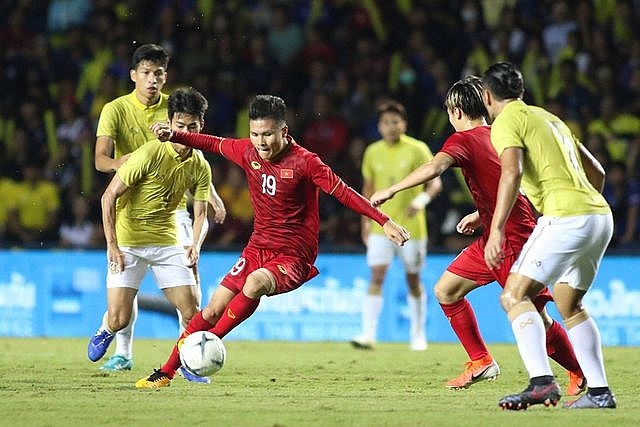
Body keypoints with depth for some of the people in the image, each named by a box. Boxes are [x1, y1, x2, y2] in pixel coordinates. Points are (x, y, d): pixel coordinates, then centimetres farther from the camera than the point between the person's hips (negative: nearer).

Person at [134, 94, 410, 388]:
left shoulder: (304, 162, -16)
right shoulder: (248, 152, -1)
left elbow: (344, 193, -16)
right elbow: (214, 144, 18)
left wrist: (384, 222, -21)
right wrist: (173, 136, 10)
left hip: (293, 257, -5)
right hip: (257, 250, 5)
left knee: (255, 283, -36)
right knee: (213, 310, -1)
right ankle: (166, 372, 11)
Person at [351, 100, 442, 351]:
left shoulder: (418, 150, -7)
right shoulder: (372, 153, 4)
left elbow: (435, 182, -10)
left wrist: (421, 199, -30)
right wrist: (366, 222, 12)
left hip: (411, 226, -2)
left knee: (413, 280, 9)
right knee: (376, 276, -12)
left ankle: (418, 335, 24)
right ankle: (368, 335, -17)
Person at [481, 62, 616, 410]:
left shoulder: (506, 122, 0)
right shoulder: (549, 118, 26)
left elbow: (512, 172, -18)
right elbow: (596, 172, 28)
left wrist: (496, 230, -22)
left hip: (566, 217, -8)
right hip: (600, 215, 8)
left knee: (514, 295, -9)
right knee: (569, 306, 20)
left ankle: (542, 381, -27)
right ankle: (599, 391, 14)